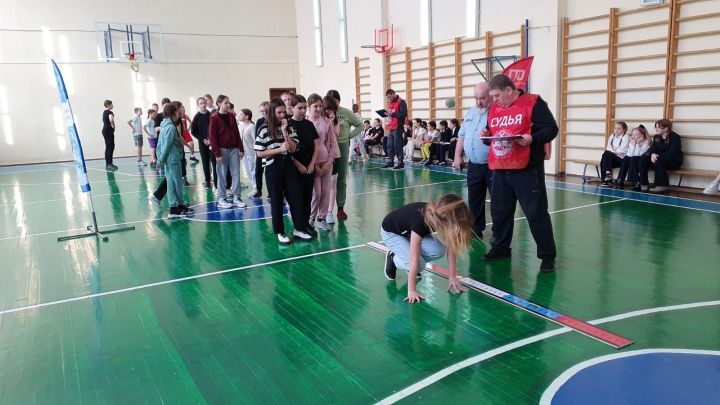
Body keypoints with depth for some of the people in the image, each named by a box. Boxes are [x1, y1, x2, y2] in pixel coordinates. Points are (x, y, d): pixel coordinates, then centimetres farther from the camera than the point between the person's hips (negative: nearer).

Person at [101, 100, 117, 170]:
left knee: (108, 147, 12)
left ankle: (107, 163, 14)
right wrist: (113, 126, -15)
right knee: (111, 147, -9)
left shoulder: (104, 112, 16)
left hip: (104, 130, 10)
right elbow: (111, 120, -32)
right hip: (109, 131, -10)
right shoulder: (109, 112, -13)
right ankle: (109, 164, -10)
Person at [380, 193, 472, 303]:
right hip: (391, 233, -6)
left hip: (410, 231, 6)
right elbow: (414, 259, -41)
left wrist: (452, 277, -16)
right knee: (419, 264, -25)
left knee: (438, 251, -19)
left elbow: (450, 248, -15)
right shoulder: (420, 221, -42)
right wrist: (411, 291, -40)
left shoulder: (442, 216, -24)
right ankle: (393, 258, 5)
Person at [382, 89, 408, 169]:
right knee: (389, 146, 8)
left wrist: (392, 114, -21)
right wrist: (387, 114, 3)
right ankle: (390, 162, 16)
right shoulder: (390, 103, 18)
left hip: (397, 128, -8)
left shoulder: (401, 102, -8)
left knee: (397, 145, -5)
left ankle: (401, 162, 2)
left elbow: (404, 114, -16)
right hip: (391, 128, 8)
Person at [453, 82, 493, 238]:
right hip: (473, 165, 7)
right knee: (474, 199, 14)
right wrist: (458, 155, 12)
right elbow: (462, 134, 17)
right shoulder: (471, 112, 13)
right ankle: (475, 229, 25)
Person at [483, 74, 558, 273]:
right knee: (499, 211, 13)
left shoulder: (533, 103, -6)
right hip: (499, 170, 7)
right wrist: (487, 136, 1)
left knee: (536, 213, -3)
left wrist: (532, 139, -26)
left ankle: (547, 255, 8)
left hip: (527, 169, -6)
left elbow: (551, 129, -10)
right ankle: (500, 247, 29)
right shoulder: (493, 109, 14)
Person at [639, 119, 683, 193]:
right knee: (643, 160, -18)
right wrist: (653, 154, -21)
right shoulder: (656, 137, 11)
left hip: (674, 161, -6)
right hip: (659, 159, 6)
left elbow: (671, 153, -20)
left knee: (659, 161, -37)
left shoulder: (675, 137, -11)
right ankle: (644, 184, -21)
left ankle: (662, 186, -32)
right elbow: (653, 148, 3)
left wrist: (659, 156, -26)